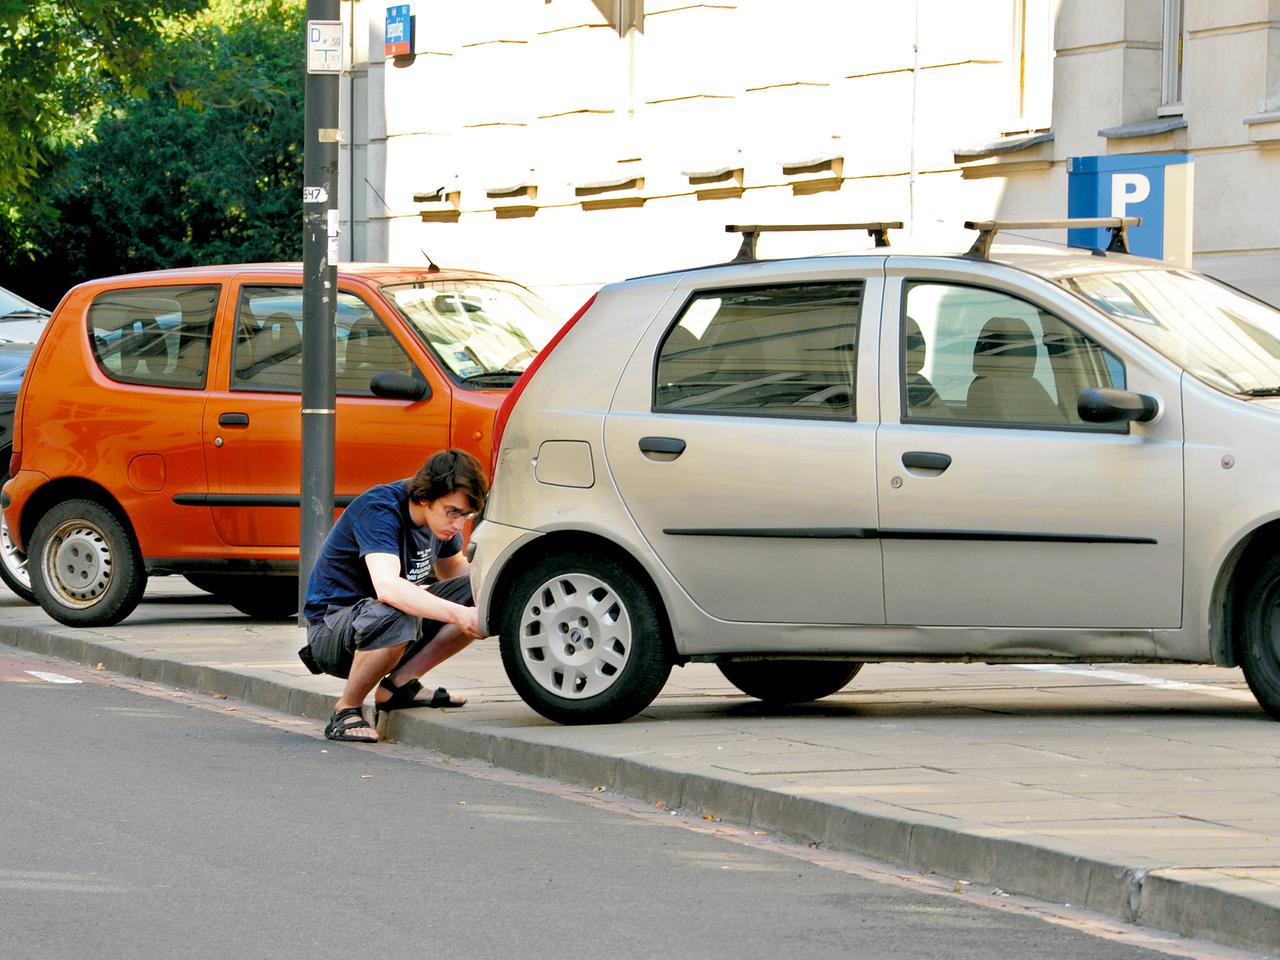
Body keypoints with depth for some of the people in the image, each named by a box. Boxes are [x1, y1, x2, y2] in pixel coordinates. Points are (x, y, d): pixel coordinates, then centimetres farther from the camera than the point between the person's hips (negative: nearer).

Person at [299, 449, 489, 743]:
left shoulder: (440, 516, -1)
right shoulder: (379, 508, -25)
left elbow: (455, 572, 18)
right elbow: (387, 586, -41)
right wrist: (458, 614, -47)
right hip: (332, 626, -8)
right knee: (395, 617, -41)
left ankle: (400, 684, -5)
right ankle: (346, 711, -18)